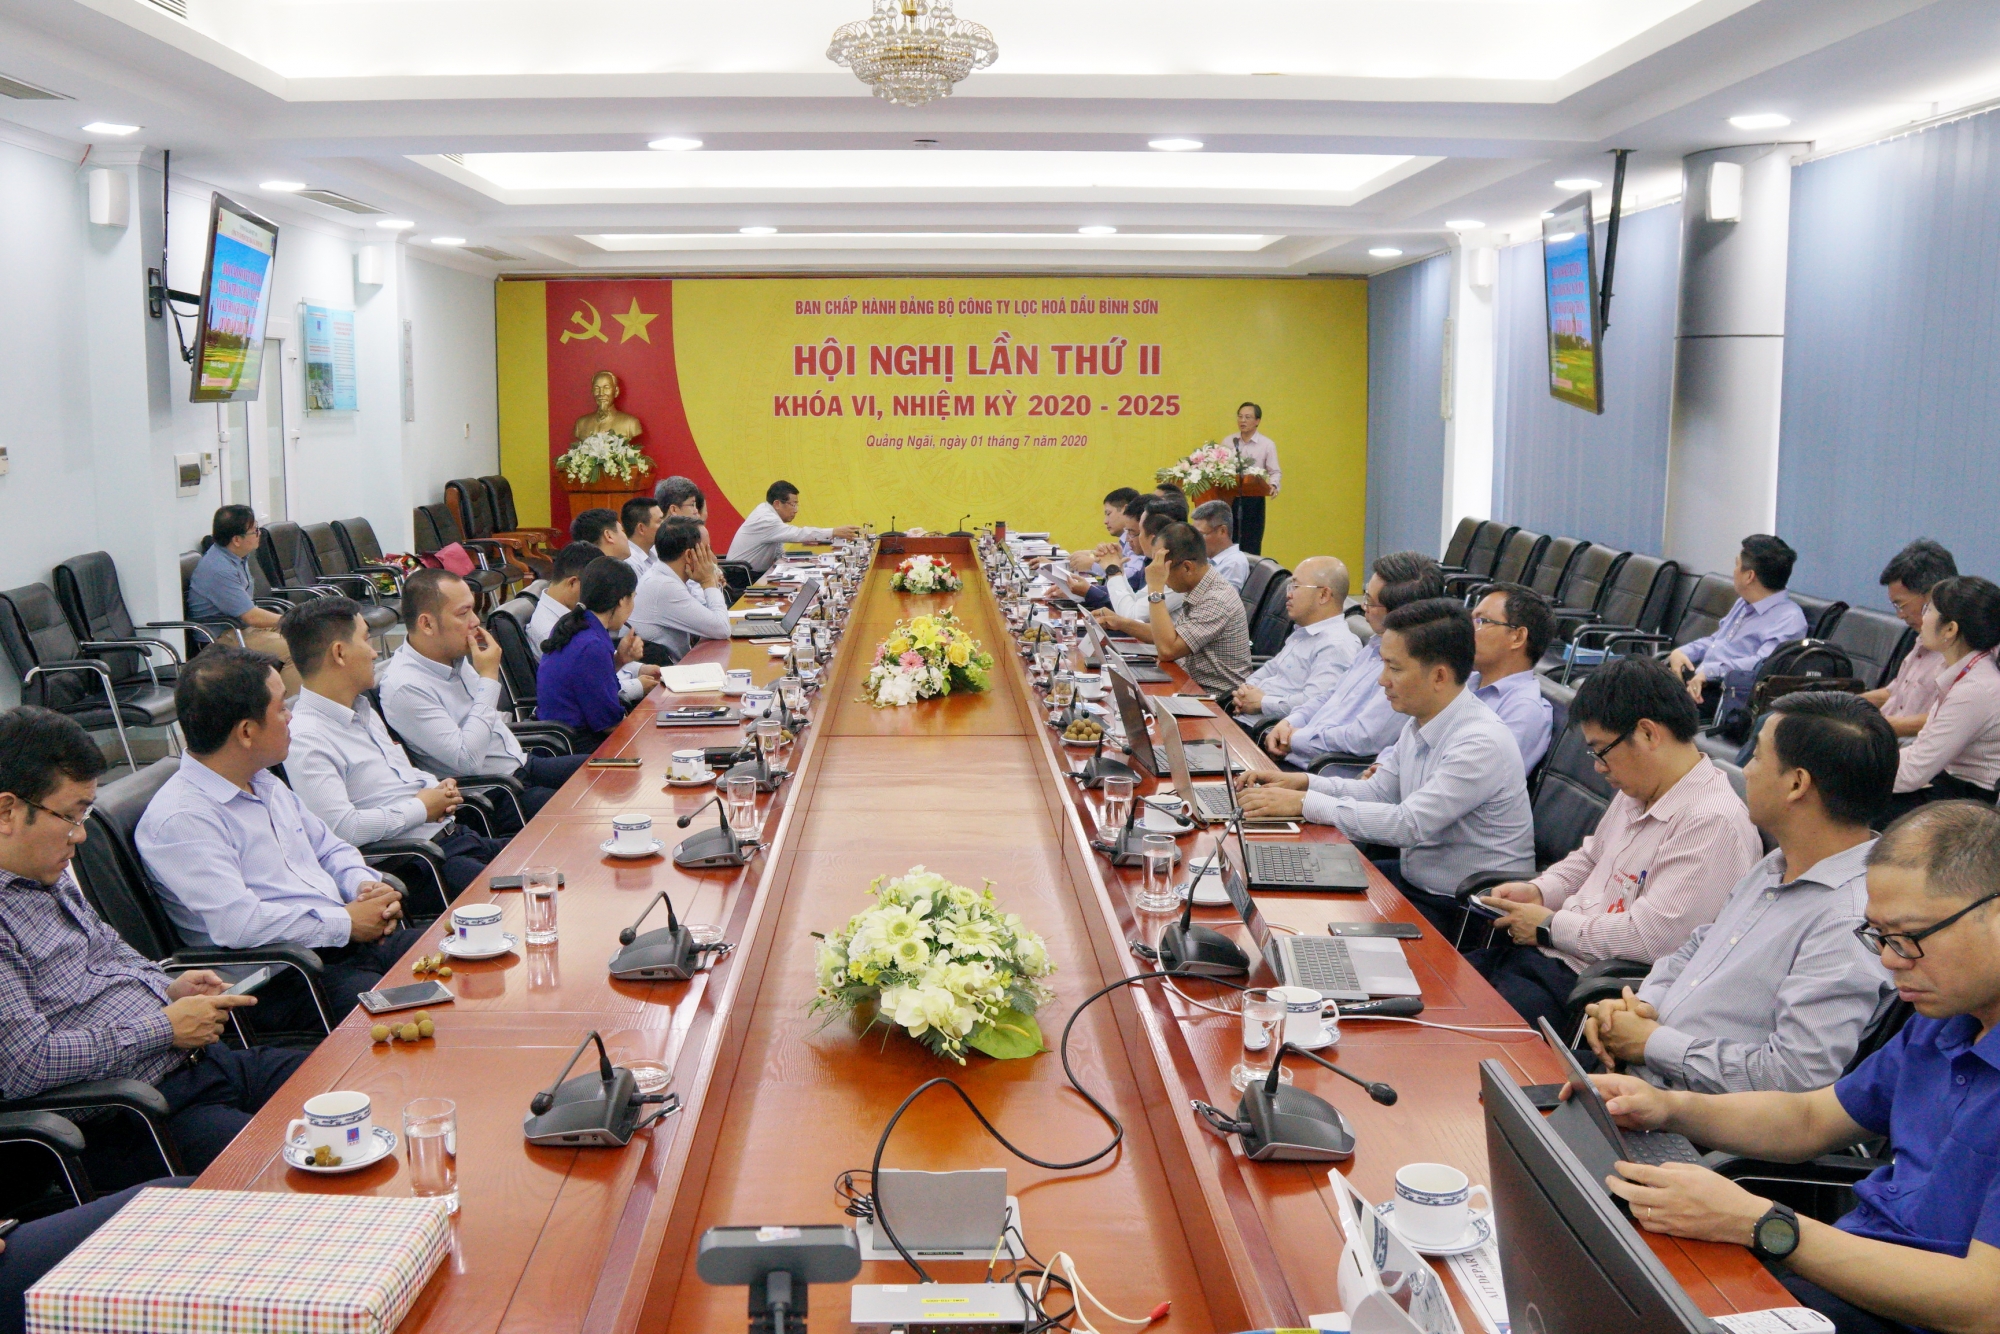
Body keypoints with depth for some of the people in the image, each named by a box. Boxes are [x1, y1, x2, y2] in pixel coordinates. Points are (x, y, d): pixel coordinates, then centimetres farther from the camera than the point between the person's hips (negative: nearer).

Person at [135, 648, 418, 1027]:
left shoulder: (264, 783, 17)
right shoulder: (180, 819, -12)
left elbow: (329, 848, 28)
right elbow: (238, 924, -22)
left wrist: (367, 886, 5)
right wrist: (347, 922, -15)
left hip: (347, 939, 9)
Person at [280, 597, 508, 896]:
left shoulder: (363, 709, 19)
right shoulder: (305, 739, -13)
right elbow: (341, 828, -24)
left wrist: (436, 787, 10)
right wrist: (420, 808, -11)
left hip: (454, 835, 10)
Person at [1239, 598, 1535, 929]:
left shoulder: (1481, 743, -24)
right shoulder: (1419, 723, 4)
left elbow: (1408, 824, -28)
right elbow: (1379, 792, 14)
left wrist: (1305, 803, -24)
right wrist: (1303, 782, -2)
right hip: (1413, 882, 9)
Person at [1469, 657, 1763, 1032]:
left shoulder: (1714, 823, -18)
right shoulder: (1635, 794, 13)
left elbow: (1654, 937, -24)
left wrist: (1550, 927, -14)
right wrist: (1537, 890, 10)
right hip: (1543, 956, 9)